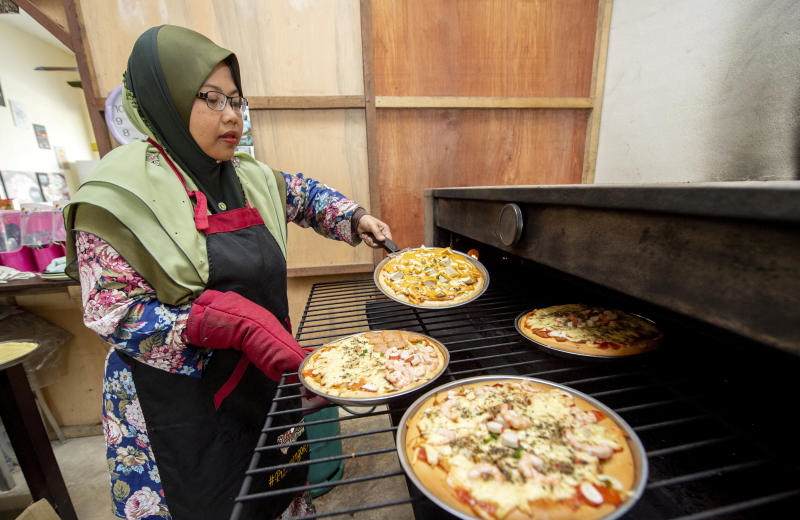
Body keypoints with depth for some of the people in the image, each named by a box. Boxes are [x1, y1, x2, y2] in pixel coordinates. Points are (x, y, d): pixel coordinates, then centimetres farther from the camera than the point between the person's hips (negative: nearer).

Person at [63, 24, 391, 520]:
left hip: (267, 371, 5)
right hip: (182, 399, -4)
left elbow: (305, 193, 17)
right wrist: (237, 321, -28)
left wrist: (356, 218, 2)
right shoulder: (122, 192, -14)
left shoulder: (251, 178, 1)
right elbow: (114, 314, -15)